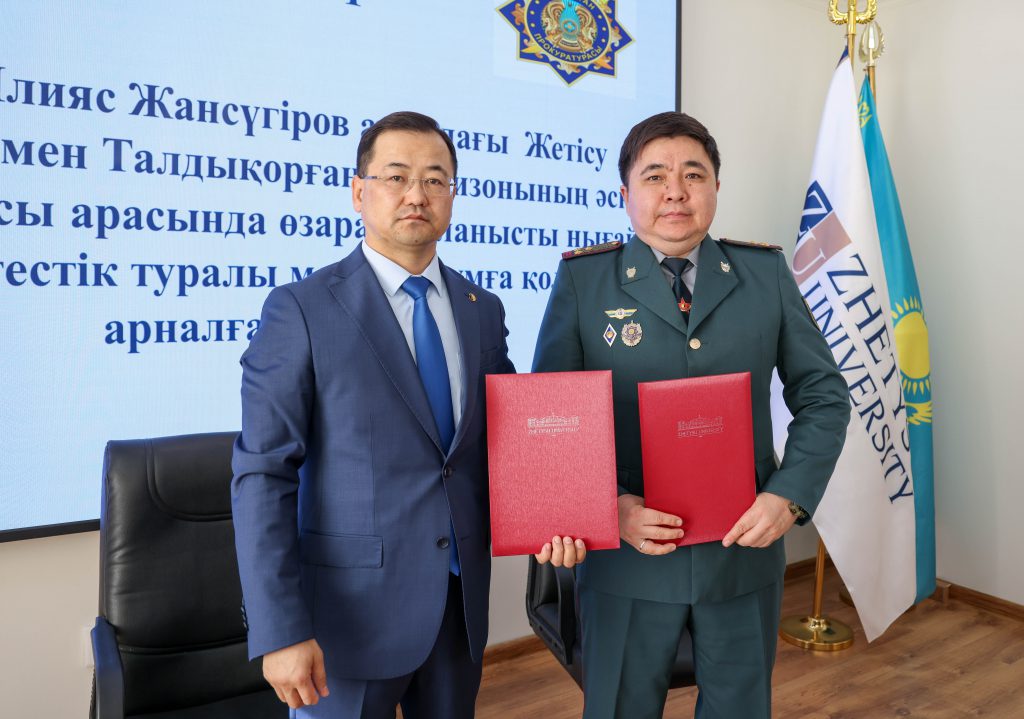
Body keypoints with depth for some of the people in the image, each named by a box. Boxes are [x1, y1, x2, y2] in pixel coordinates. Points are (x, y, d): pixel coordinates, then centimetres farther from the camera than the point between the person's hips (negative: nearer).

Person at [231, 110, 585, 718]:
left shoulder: (484, 311, 4)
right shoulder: (302, 310, -11)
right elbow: (263, 476, -13)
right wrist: (281, 631, -17)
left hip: (463, 603, 5)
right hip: (352, 608, -4)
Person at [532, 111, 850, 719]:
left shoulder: (767, 273, 2)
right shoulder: (582, 279, -4)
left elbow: (824, 397, 5)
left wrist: (789, 496, -9)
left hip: (746, 551, 2)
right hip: (628, 556, -2)